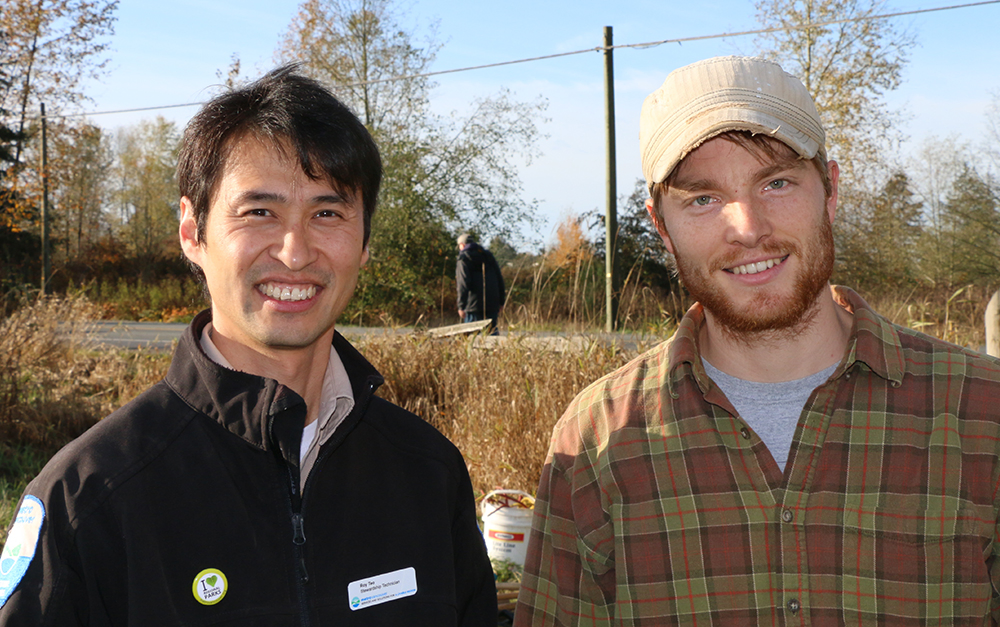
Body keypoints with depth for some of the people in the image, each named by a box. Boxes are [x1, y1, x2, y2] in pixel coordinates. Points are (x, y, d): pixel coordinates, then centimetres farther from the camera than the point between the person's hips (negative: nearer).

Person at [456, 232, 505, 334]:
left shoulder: (463, 259, -2)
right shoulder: (489, 256, 17)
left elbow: (463, 284, -12)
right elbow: (500, 279, 16)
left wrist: (461, 306, -12)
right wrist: (501, 302, 18)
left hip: (474, 304, -5)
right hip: (492, 303, 5)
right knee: (492, 329, 8)